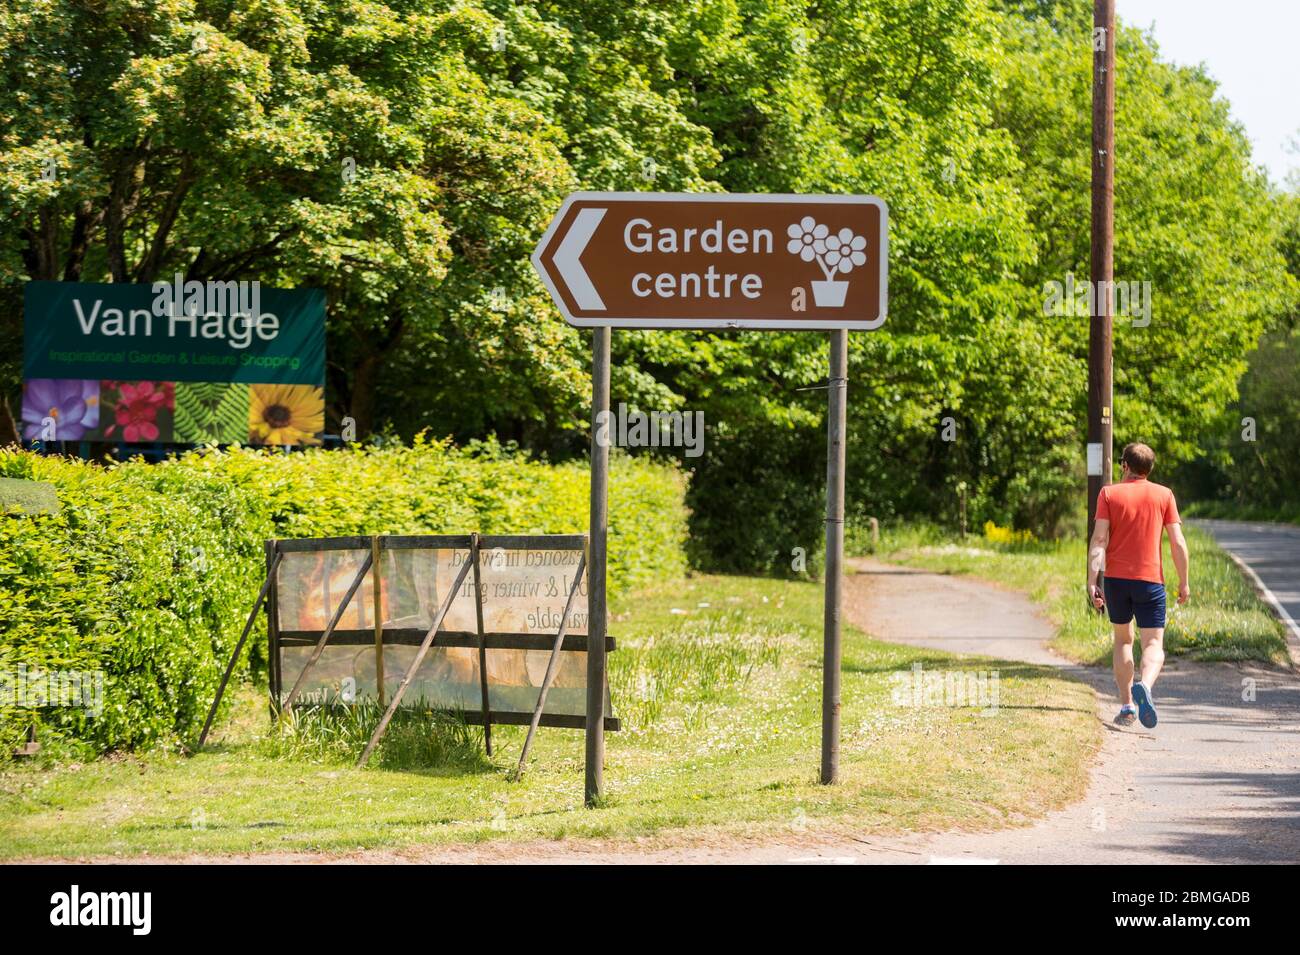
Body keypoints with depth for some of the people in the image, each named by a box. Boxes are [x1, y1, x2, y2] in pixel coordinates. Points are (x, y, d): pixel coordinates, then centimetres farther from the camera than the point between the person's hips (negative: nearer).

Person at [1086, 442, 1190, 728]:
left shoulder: (1109, 494, 2)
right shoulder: (1164, 495, 4)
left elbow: (1099, 538, -6)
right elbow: (1177, 542, 1)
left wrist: (1092, 581, -9)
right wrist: (1183, 582, 9)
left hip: (1116, 579, 1)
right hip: (1150, 580, -1)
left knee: (1123, 639, 18)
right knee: (1153, 644, -2)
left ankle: (1126, 705, 14)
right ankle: (1144, 685, -33)